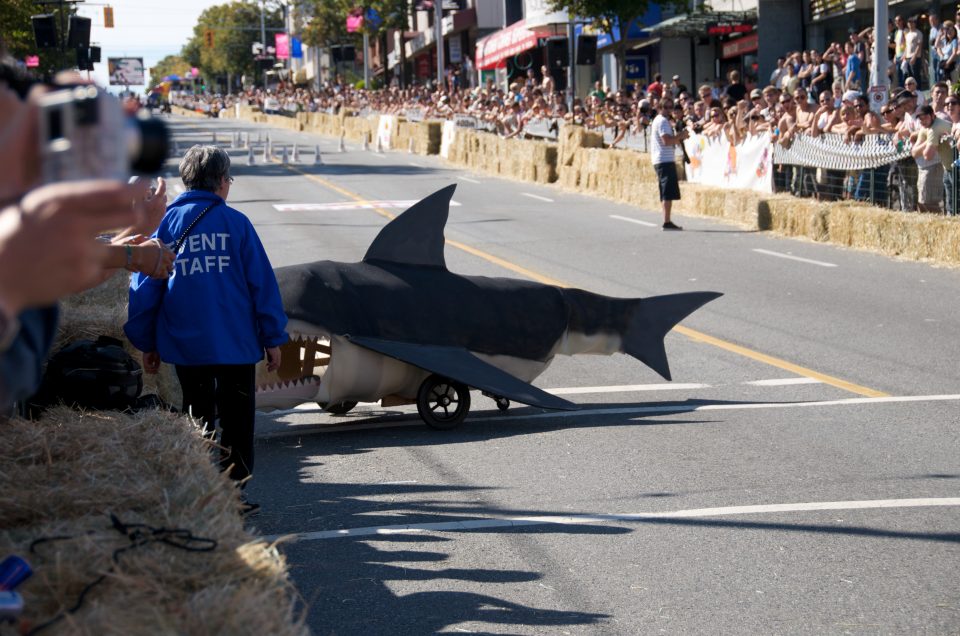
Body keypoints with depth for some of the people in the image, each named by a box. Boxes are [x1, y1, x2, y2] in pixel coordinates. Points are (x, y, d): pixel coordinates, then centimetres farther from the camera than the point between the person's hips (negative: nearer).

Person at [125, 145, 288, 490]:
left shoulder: (167, 223, 2)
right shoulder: (236, 222, -3)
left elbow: (145, 285, 3)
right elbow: (262, 282, -3)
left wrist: (146, 343, 11)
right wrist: (273, 338, 4)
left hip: (186, 345, 2)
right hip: (237, 344, -2)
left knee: (197, 417, 14)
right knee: (237, 421, 7)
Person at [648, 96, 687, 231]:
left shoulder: (664, 121, 22)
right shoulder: (662, 121, -11)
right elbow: (667, 140, -23)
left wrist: (679, 137, 8)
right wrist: (680, 136, -12)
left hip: (664, 160, 11)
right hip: (665, 160, -11)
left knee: (666, 194, 14)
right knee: (668, 193, -13)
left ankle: (667, 221, 18)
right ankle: (667, 222, -16)